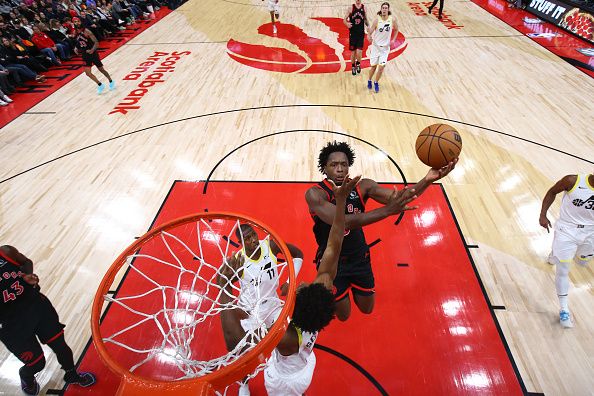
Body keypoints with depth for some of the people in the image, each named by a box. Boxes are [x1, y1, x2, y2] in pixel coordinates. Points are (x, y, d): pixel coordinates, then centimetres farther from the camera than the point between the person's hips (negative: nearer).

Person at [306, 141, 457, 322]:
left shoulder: (362, 186, -13)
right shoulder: (315, 193, -27)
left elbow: (399, 197, -20)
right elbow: (342, 222, -42)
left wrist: (427, 180, -38)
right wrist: (387, 210, -49)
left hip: (360, 258, 4)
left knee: (367, 309, 21)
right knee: (343, 315, 13)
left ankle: (351, 285, 52)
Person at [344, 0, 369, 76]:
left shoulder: (363, 8, 4)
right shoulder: (351, 8, -3)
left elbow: (365, 19, 14)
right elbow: (345, 19, -2)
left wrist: (368, 26, -5)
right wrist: (347, 24, -25)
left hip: (361, 33, 1)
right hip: (353, 33, -1)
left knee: (359, 52, -8)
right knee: (353, 51, 7)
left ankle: (358, 64, 21)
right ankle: (353, 66, 28)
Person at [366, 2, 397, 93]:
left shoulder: (392, 19, -8)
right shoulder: (377, 20, -14)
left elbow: (396, 29, 10)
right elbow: (370, 32, -17)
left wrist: (393, 40, -1)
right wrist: (369, 37, -39)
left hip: (385, 47, 1)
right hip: (376, 46, -1)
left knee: (381, 66, -7)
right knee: (374, 66, 7)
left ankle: (376, 83, 17)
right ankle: (369, 81, 35)